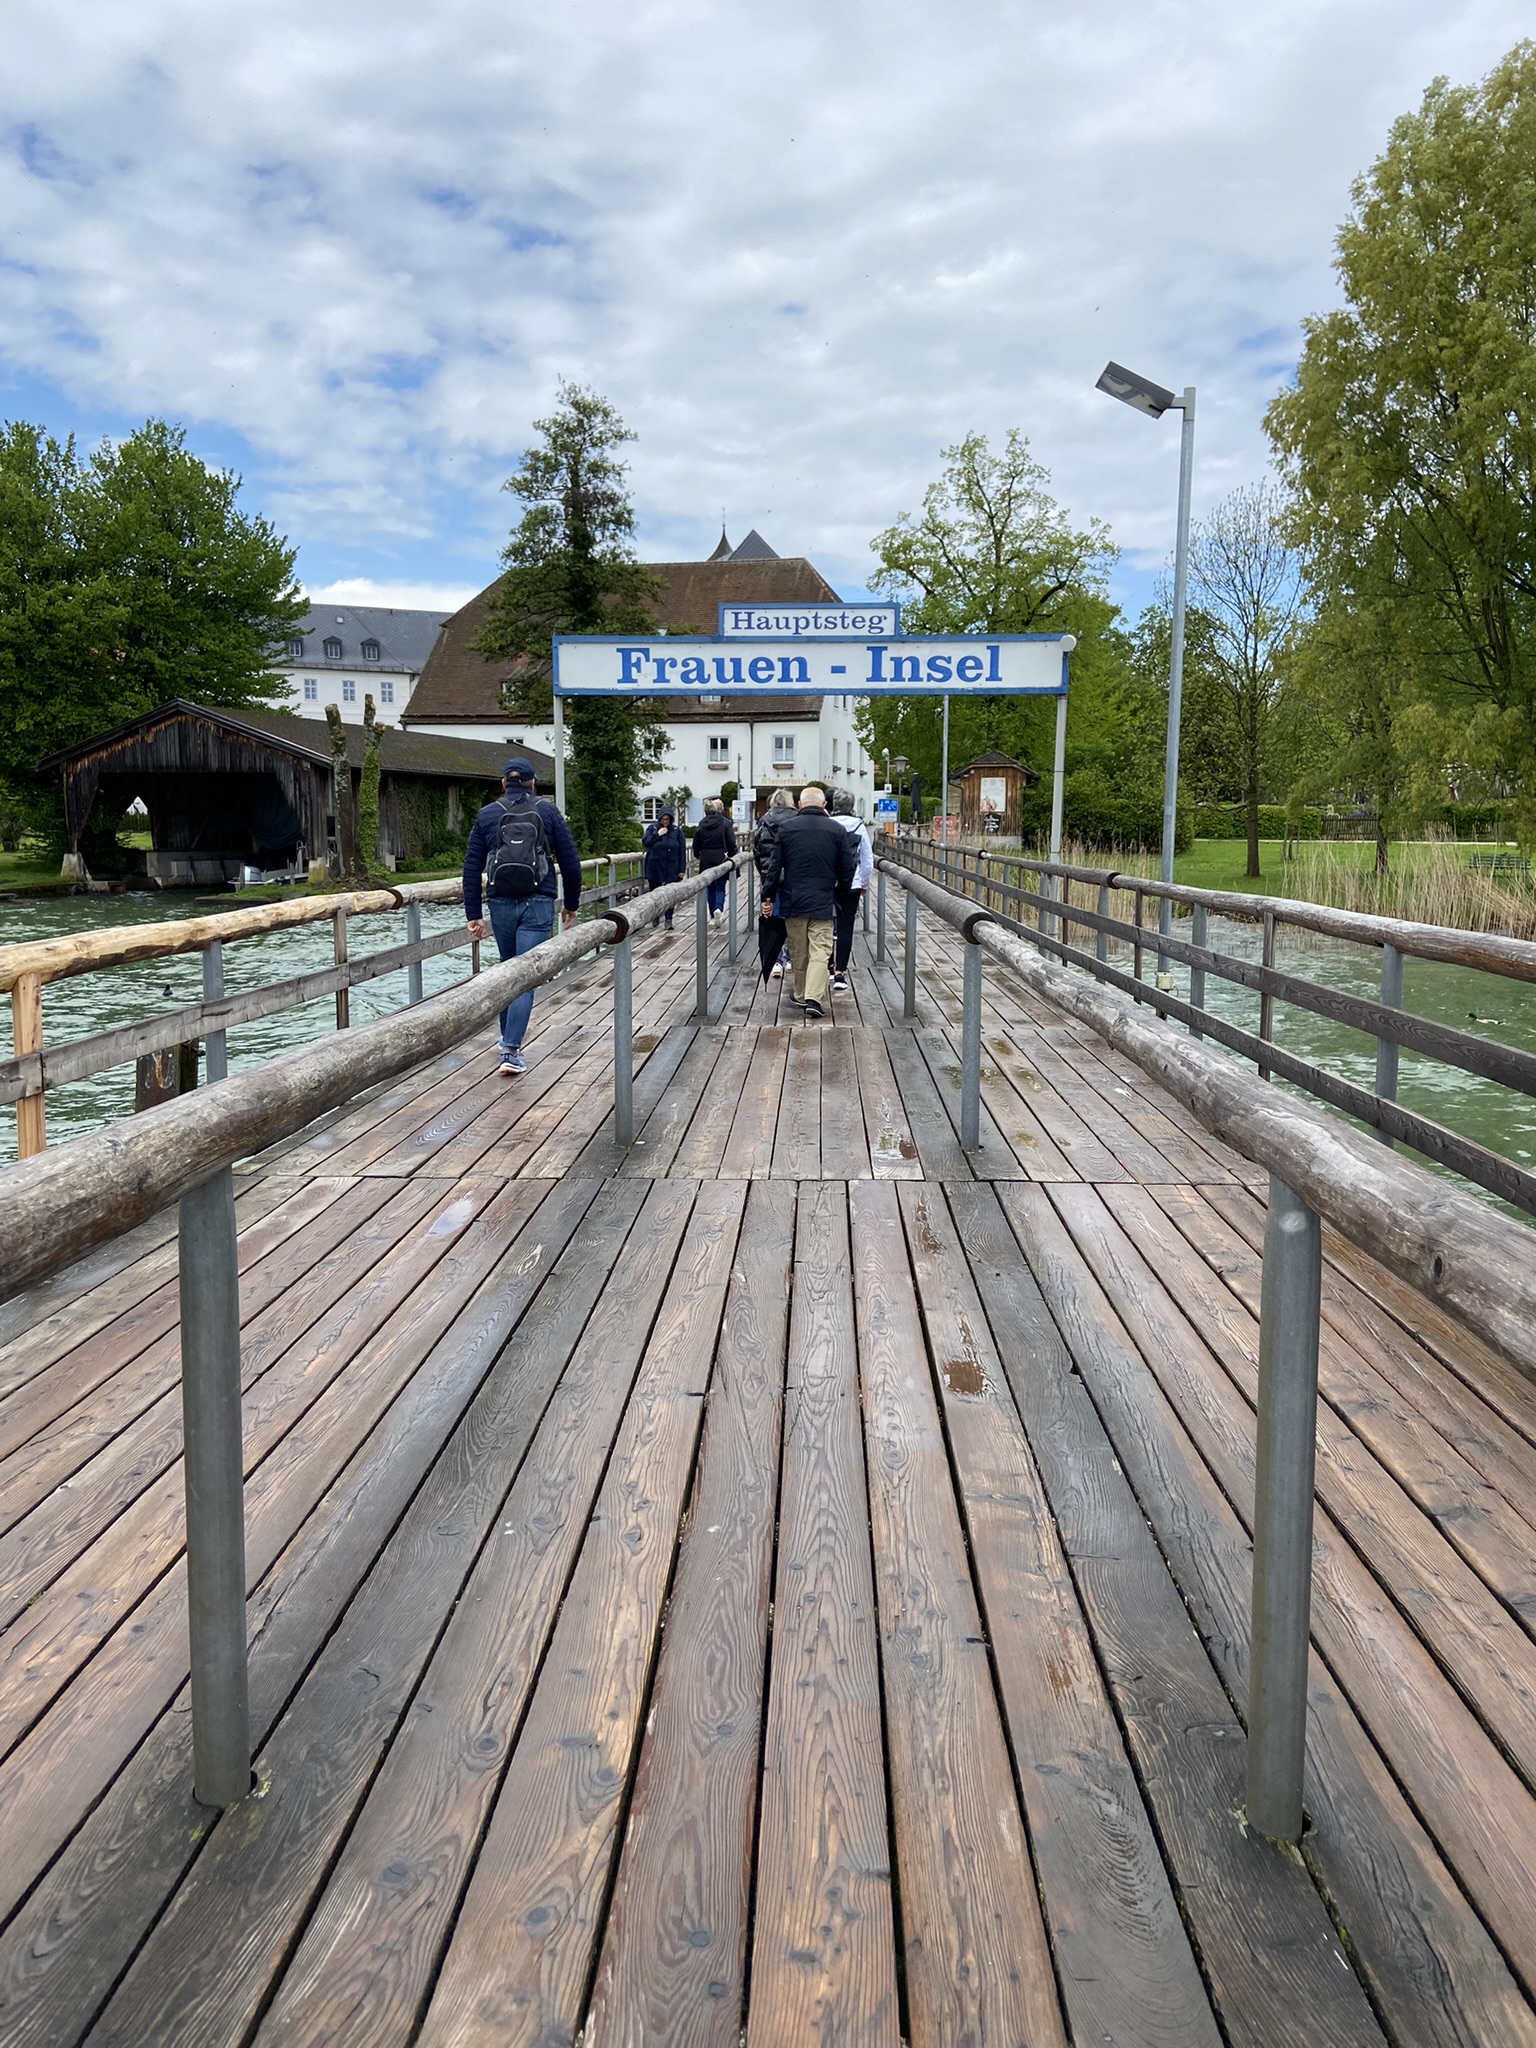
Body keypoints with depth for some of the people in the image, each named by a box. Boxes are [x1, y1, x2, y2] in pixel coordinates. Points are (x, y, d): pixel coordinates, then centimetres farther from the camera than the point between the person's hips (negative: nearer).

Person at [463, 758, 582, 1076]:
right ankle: (511, 1052, -12)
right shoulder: (547, 812, 2)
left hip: (501, 904, 2)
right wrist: (571, 904, 11)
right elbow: (570, 861, 0)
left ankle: (507, 1037, 32)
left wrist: (473, 914, 6)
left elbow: (472, 867, 3)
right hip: (537, 905, -2)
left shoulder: (487, 815, 6)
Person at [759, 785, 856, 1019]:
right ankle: (814, 998, -15)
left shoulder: (786, 828, -2)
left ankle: (801, 995, 24)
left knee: (798, 953, 14)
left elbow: (774, 865, -1)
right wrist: (844, 890, 21)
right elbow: (848, 868, 3)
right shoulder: (837, 830, -1)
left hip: (792, 902, 1)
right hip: (823, 903, -1)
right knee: (820, 952, -2)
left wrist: (767, 896, 6)